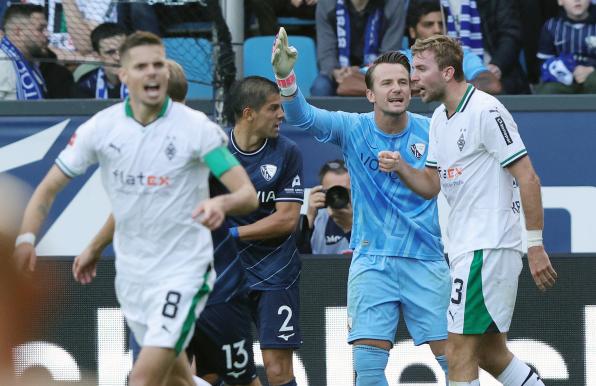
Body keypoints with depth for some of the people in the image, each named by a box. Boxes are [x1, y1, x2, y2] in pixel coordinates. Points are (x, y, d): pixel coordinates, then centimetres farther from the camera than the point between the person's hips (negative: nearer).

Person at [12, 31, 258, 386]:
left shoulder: (197, 127, -13)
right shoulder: (101, 127, -4)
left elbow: (248, 195, -16)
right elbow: (49, 187, 2)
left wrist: (223, 203, -39)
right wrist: (27, 237, -15)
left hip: (184, 272, -4)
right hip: (131, 273, 5)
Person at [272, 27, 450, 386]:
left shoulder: (431, 132, -2)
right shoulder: (353, 129, -4)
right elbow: (302, 115, -20)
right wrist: (286, 75, -38)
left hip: (426, 260, 0)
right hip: (372, 261, 0)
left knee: (453, 356, -3)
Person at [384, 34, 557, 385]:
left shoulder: (486, 111, -14)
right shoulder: (439, 119, 14)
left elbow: (528, 178, -15)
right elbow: (432, 185, 18)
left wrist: (536, 246, -18)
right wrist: (400, 166, -2)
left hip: (489, 247, -9)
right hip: (465, 248, 9)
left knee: (460, 352, -9)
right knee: (491, 354, 11)